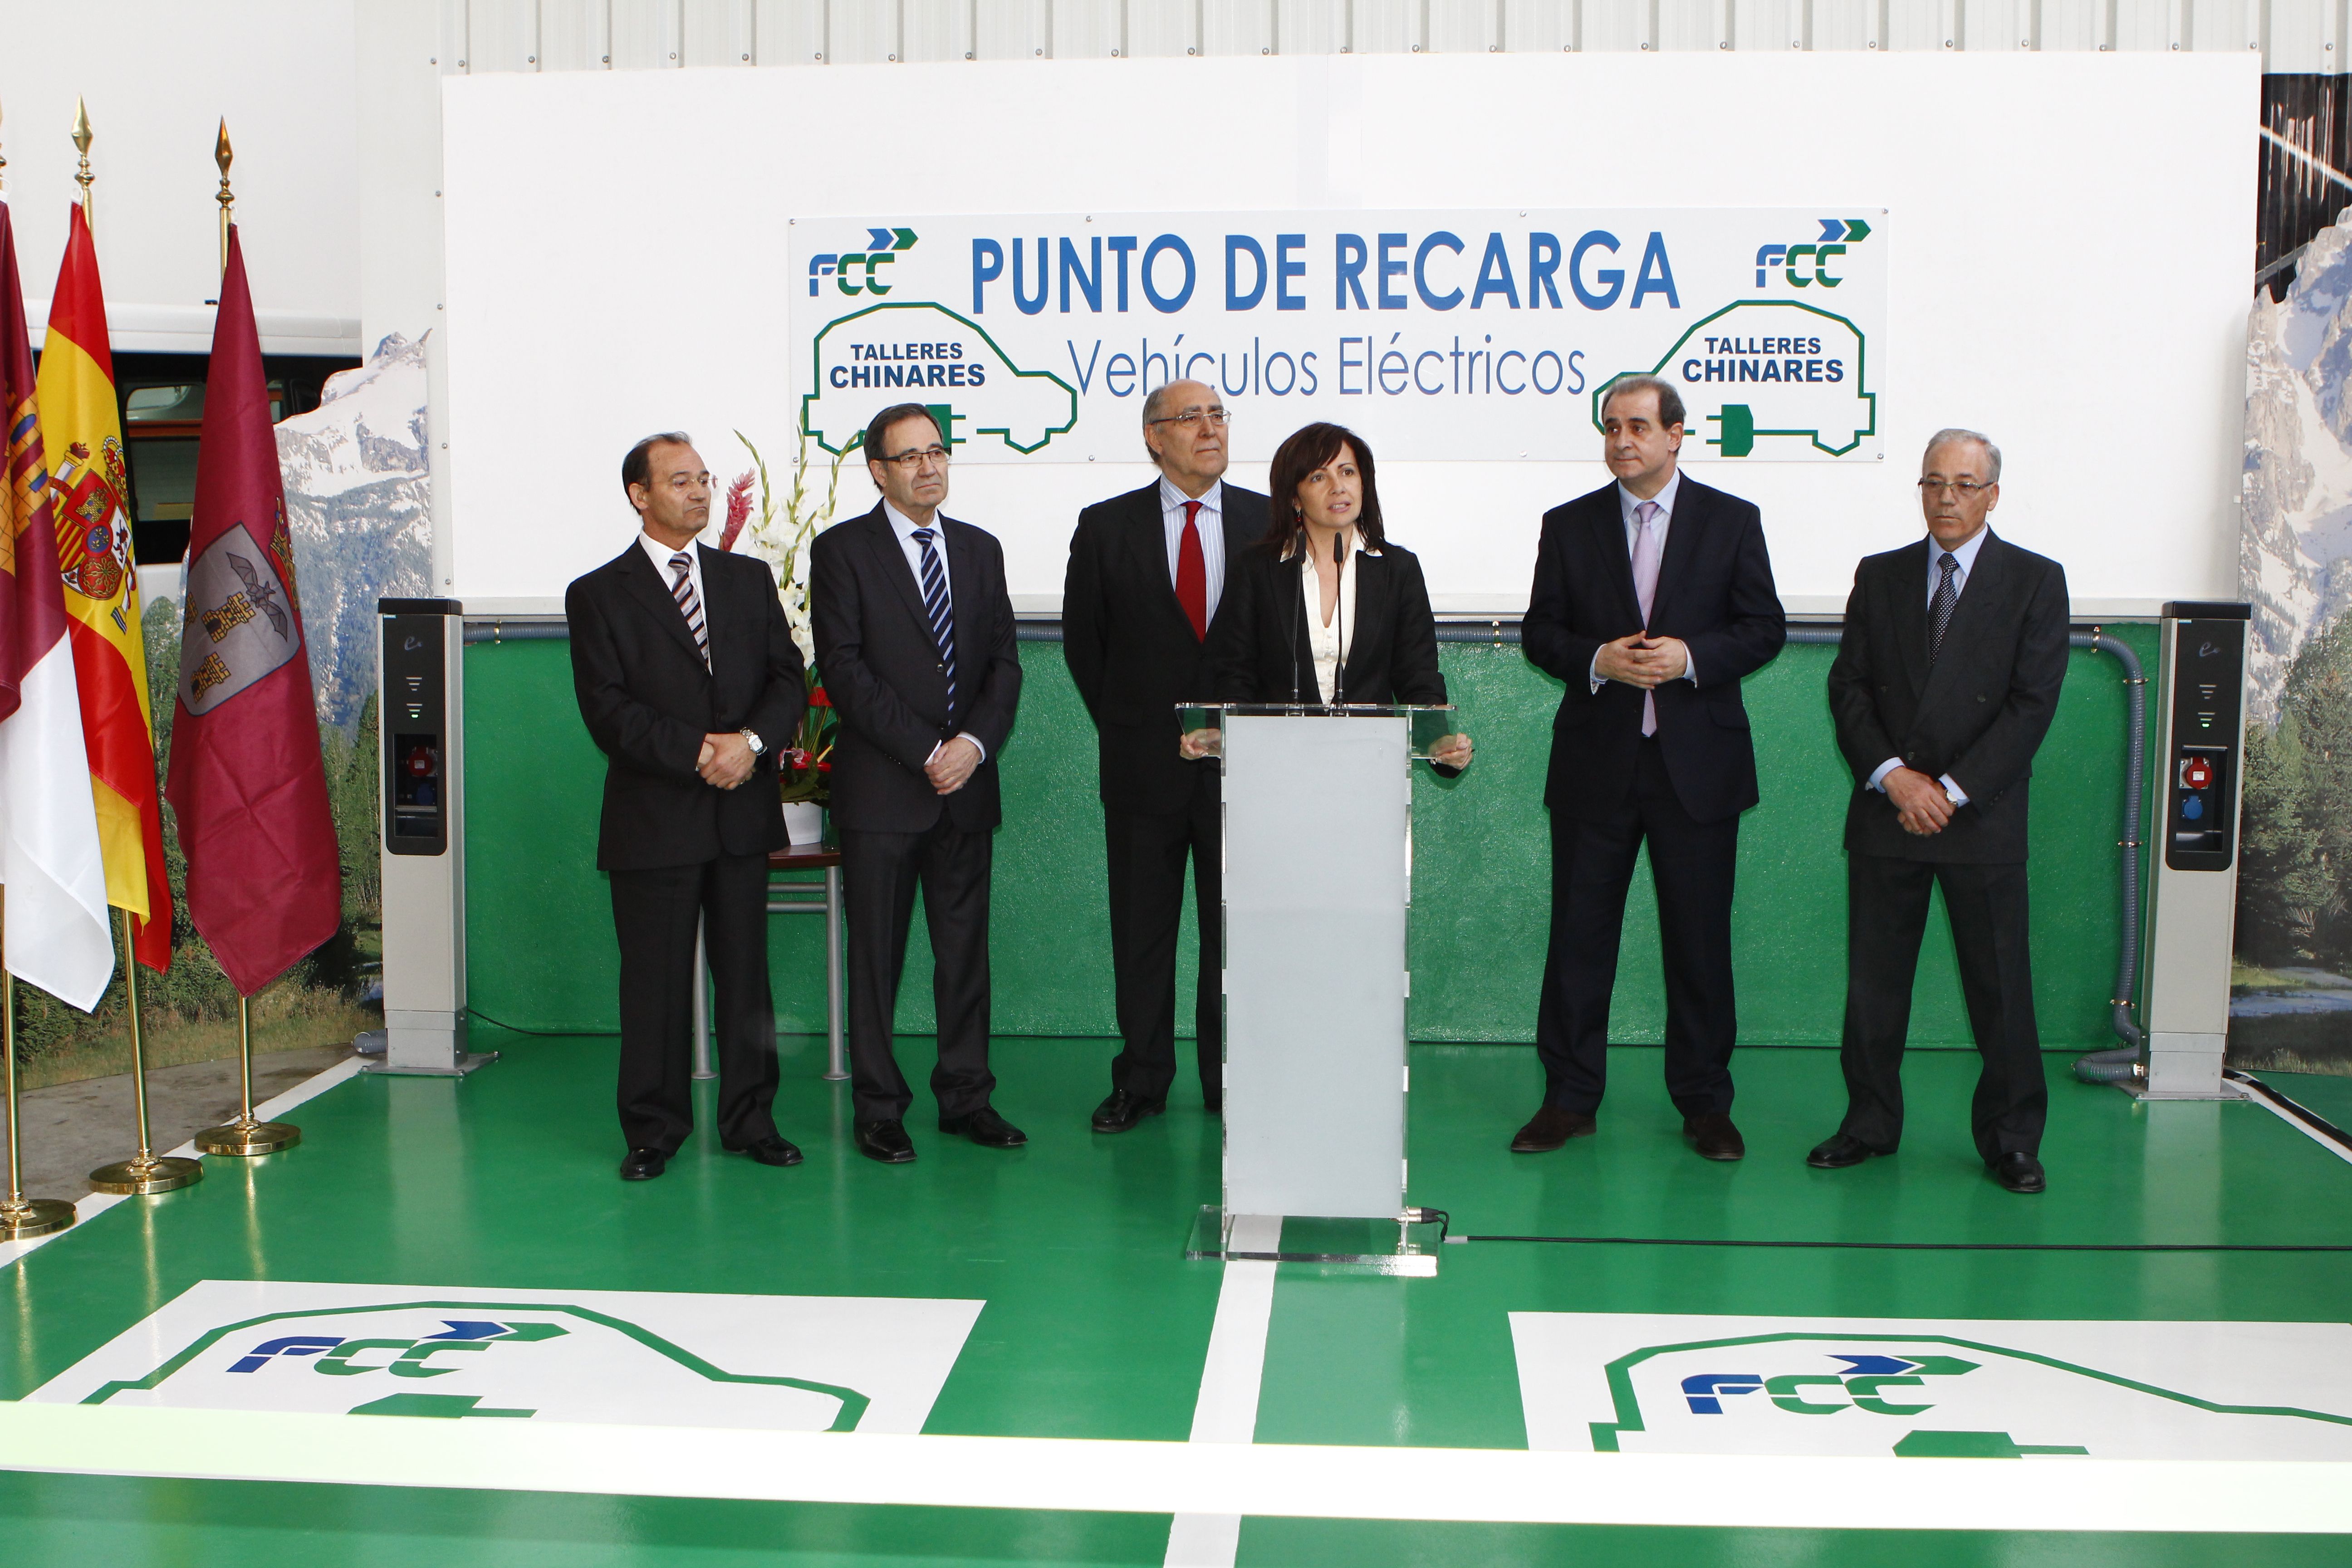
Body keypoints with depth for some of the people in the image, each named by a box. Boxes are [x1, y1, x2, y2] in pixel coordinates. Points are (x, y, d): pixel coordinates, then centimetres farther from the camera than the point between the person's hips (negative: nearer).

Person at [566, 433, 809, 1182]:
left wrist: (751, 741, -13)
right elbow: (607, 710, -7)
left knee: (746, 973, 8)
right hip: (654, 818, -3)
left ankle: (750, 1120, 19)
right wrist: (697, 753, -16)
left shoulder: (749, 580, 13)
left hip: (743, 813, 3)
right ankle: (653, 1130, 16)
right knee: (654, 981, 3)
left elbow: (788, 678, 7)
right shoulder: (598, 595, 2)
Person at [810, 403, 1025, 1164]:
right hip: (880, 787, -4)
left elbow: (1004, 663, 10)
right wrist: (925, 752, -13)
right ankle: (878, 1108, 12)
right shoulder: (842, 550, 0)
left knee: (966, 948, 8)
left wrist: (975, 743, -8)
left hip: (967, 783, 4)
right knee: (877, 953, 2)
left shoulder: (981, 550, 14)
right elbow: (844, 670, -8)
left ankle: (966, 1095, 18)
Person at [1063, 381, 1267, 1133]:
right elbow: (1082, 638, 9)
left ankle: (1231, 1084, 17)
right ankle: (1140, 1084, 18)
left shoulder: (1271, 523, 5)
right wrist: (1122, 724, 6)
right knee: (1141, 930, 6)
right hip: (1144, 762, 0)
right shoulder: (1106, 527, 3)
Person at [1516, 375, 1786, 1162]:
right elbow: (1540, 632, 6)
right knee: (1580, 933, 4)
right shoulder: (1569, 525, 7)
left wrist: (1691, 656, -15)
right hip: (1596, 763, 1)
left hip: (1698, 764, -1)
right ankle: (1569, 1098, 14)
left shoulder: (1732, 521, 5)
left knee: (1700, 938, 5)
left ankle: (1705, 1104, 17)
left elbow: (1764, 628, 2)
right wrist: (1596, 660, -13)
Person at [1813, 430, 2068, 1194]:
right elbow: (1849, 687, 5)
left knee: (2000, 984, 2)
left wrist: (1953, 789, -12)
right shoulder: (1879, 576, 11)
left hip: (1982, 816, -2)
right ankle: (1870, 1123, 19)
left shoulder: (2035, 581, 2)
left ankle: (2010, 1138, 14)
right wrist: (1893, 775, -9)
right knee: (1873, 979, 7)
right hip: (1886, 811, 3)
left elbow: (2033, 702, -5)